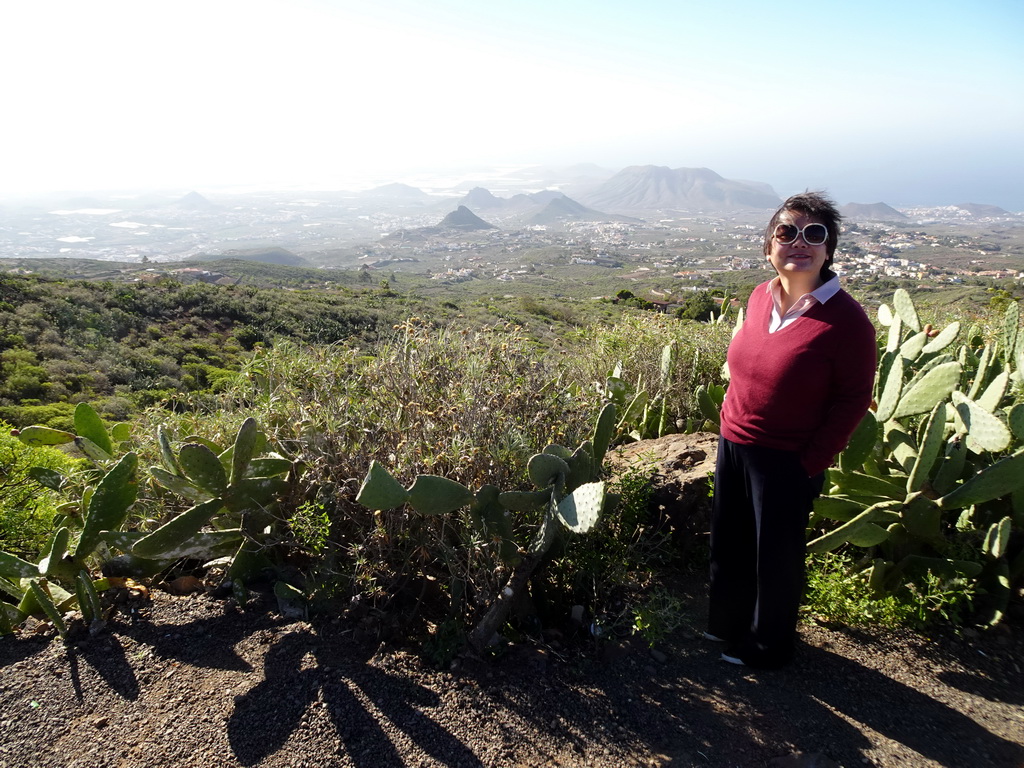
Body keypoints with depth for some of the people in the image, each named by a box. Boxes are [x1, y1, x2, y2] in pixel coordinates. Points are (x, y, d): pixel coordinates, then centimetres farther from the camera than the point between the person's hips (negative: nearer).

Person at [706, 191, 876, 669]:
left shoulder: (846, 319, -18)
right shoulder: (760, 298, 0)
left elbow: (854, 399, -13)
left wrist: (810, 462, -14)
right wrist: (732, 422, 8)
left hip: (786, 463, -6)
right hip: (733, 445, 6)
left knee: (776, 556, 13)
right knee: (729, 544, 21)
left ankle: (767, 646, 39)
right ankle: (727, 623, 46)